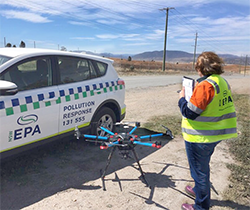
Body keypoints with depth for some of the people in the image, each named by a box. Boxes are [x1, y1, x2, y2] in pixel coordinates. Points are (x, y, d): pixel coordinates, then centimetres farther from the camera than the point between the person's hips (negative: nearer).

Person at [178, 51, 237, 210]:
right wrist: (194, 95, 10)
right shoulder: (223, 82, 5)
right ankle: (200, 190, 50)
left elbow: (190, 112, -24)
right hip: (215, 134, 9)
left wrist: (182, 98, -7)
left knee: (199, 170, 8)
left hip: (200, 138, -9)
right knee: (203, 166, 28)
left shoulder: (205, 85, -25)